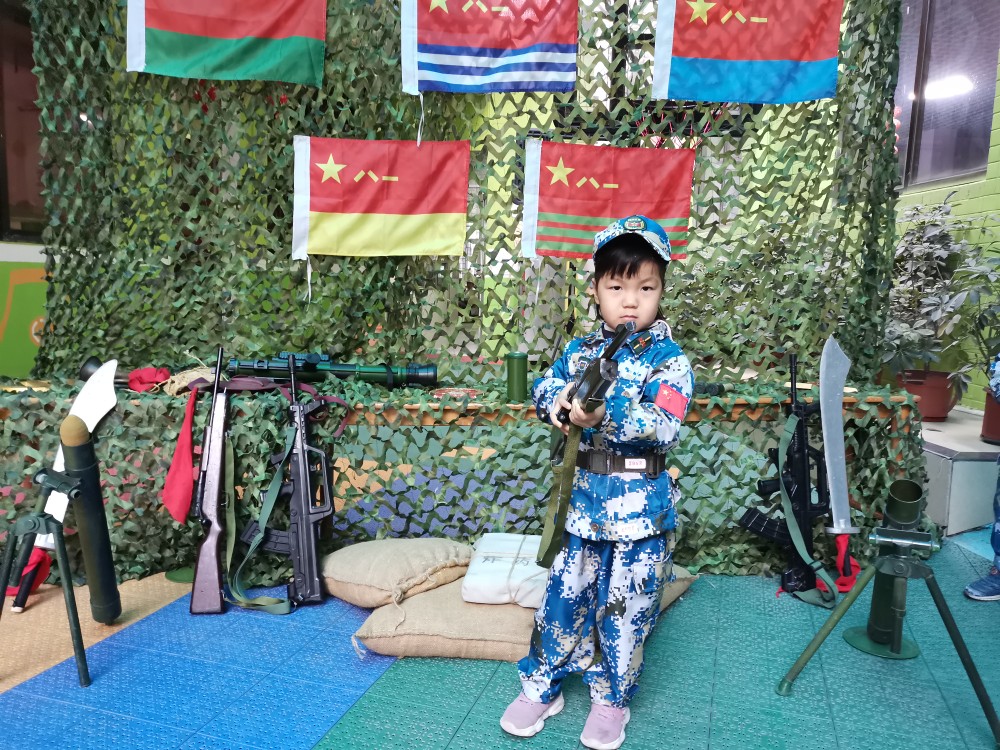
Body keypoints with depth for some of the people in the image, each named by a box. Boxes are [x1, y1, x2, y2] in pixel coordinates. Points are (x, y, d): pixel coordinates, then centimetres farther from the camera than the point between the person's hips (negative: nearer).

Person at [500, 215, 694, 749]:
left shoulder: (669, 360, -9)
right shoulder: (580, 351, 4)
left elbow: (664, 429, -19)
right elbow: (543, 388, 7)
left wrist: (608, 415, -34)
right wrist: (560, 400, -16)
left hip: (641, 504, -3)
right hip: (583, 495, 3)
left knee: (626, 606, 10)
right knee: (565, 595, 13)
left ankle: (611, 700, 33)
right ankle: (541, 686, 33)